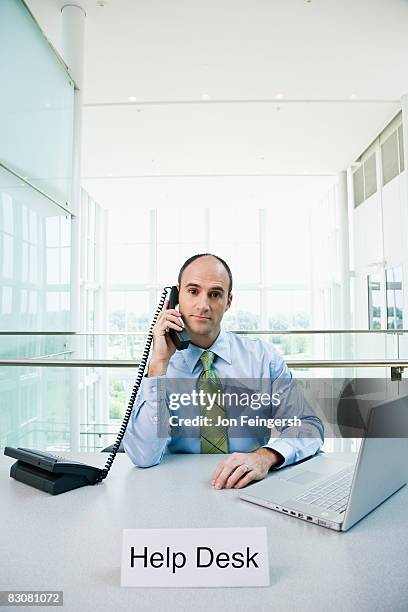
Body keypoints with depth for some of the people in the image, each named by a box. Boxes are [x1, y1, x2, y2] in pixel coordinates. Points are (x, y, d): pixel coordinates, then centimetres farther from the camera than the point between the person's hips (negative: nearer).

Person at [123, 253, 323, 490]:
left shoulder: (263, 356, -3)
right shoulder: (156, 368, -5)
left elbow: (310, 426, -6)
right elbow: (144, 457, -16)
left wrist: (266, 456, -26)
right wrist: (159, 363, -20)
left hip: (250, 487, 2)